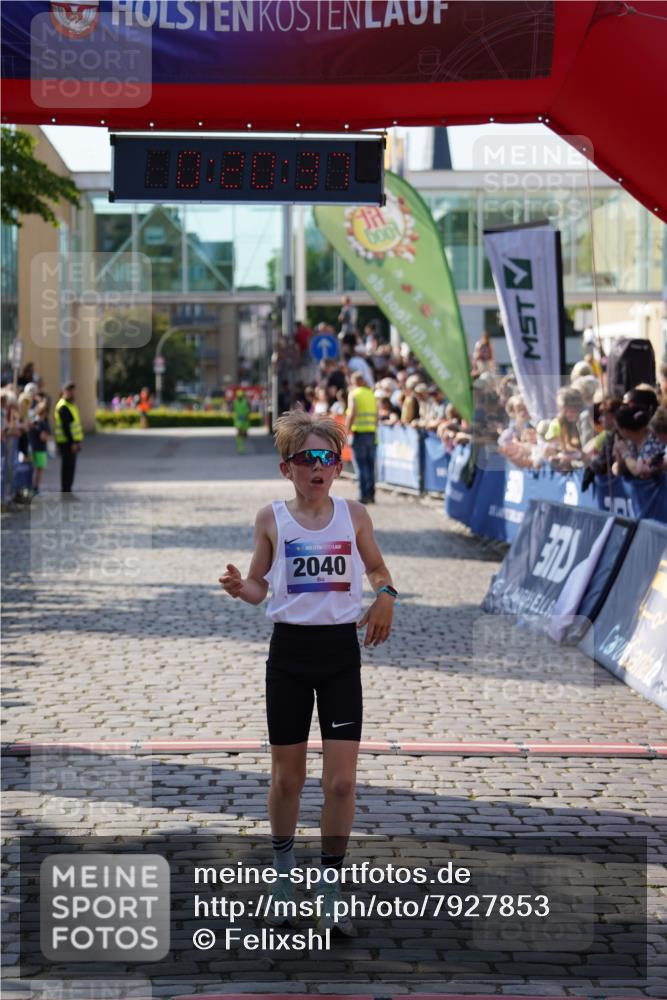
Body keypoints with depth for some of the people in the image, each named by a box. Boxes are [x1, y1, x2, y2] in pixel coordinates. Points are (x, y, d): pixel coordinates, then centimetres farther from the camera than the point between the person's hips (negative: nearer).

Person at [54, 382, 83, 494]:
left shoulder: (71, 404, 18)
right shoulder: (63, 407, -14)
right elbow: (65, 426, -20)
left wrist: (77, 442, 18)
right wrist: (72, 442, -23)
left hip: (71, 441, 10)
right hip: (66, 442, -10)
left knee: (70, 467, 12)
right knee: (68, 467, -8)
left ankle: (67, 490, 18)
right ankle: (65, 490, -6)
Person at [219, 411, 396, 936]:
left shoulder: (354, 515, 0)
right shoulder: (272, 518, -2)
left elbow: (377, 567, 15)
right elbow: (259, 588, 5)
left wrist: (385, 596, -6)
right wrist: (239, 588, -18)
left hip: (341, 649, 1)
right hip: (289, 651, 0)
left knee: (341, 781, -3)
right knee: (288, 777, 9)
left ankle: (330, 891, 11)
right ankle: (285, 871, 33)